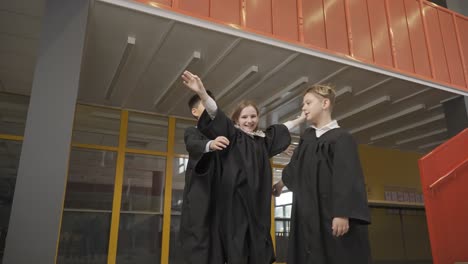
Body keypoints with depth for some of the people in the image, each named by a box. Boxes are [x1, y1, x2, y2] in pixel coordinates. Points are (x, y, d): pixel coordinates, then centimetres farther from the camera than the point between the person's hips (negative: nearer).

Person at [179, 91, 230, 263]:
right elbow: (193, 144, -15)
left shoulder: (222, 134, 25)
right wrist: (209, 144, -38)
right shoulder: (193, 131, 9)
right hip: (200, 195, -5)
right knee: (197, 243, -11)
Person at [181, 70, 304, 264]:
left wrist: (302, 118, 41)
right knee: (236, 248, -6)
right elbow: (216, 115, -14)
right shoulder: (232, 135, 1)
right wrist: (202, 93, -28)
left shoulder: (264, 139, 15)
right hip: (235, 197, -5)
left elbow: (283, 129, 32)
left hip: (258, 200, 5)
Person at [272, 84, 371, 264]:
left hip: (332, 212, -6)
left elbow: (346, 178, -16)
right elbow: (296, 166, 31)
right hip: (308, 213, 7)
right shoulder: (307, 136, 15)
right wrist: (281, 182, 45)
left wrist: (342, 213, -25)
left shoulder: (341, 138, -6)